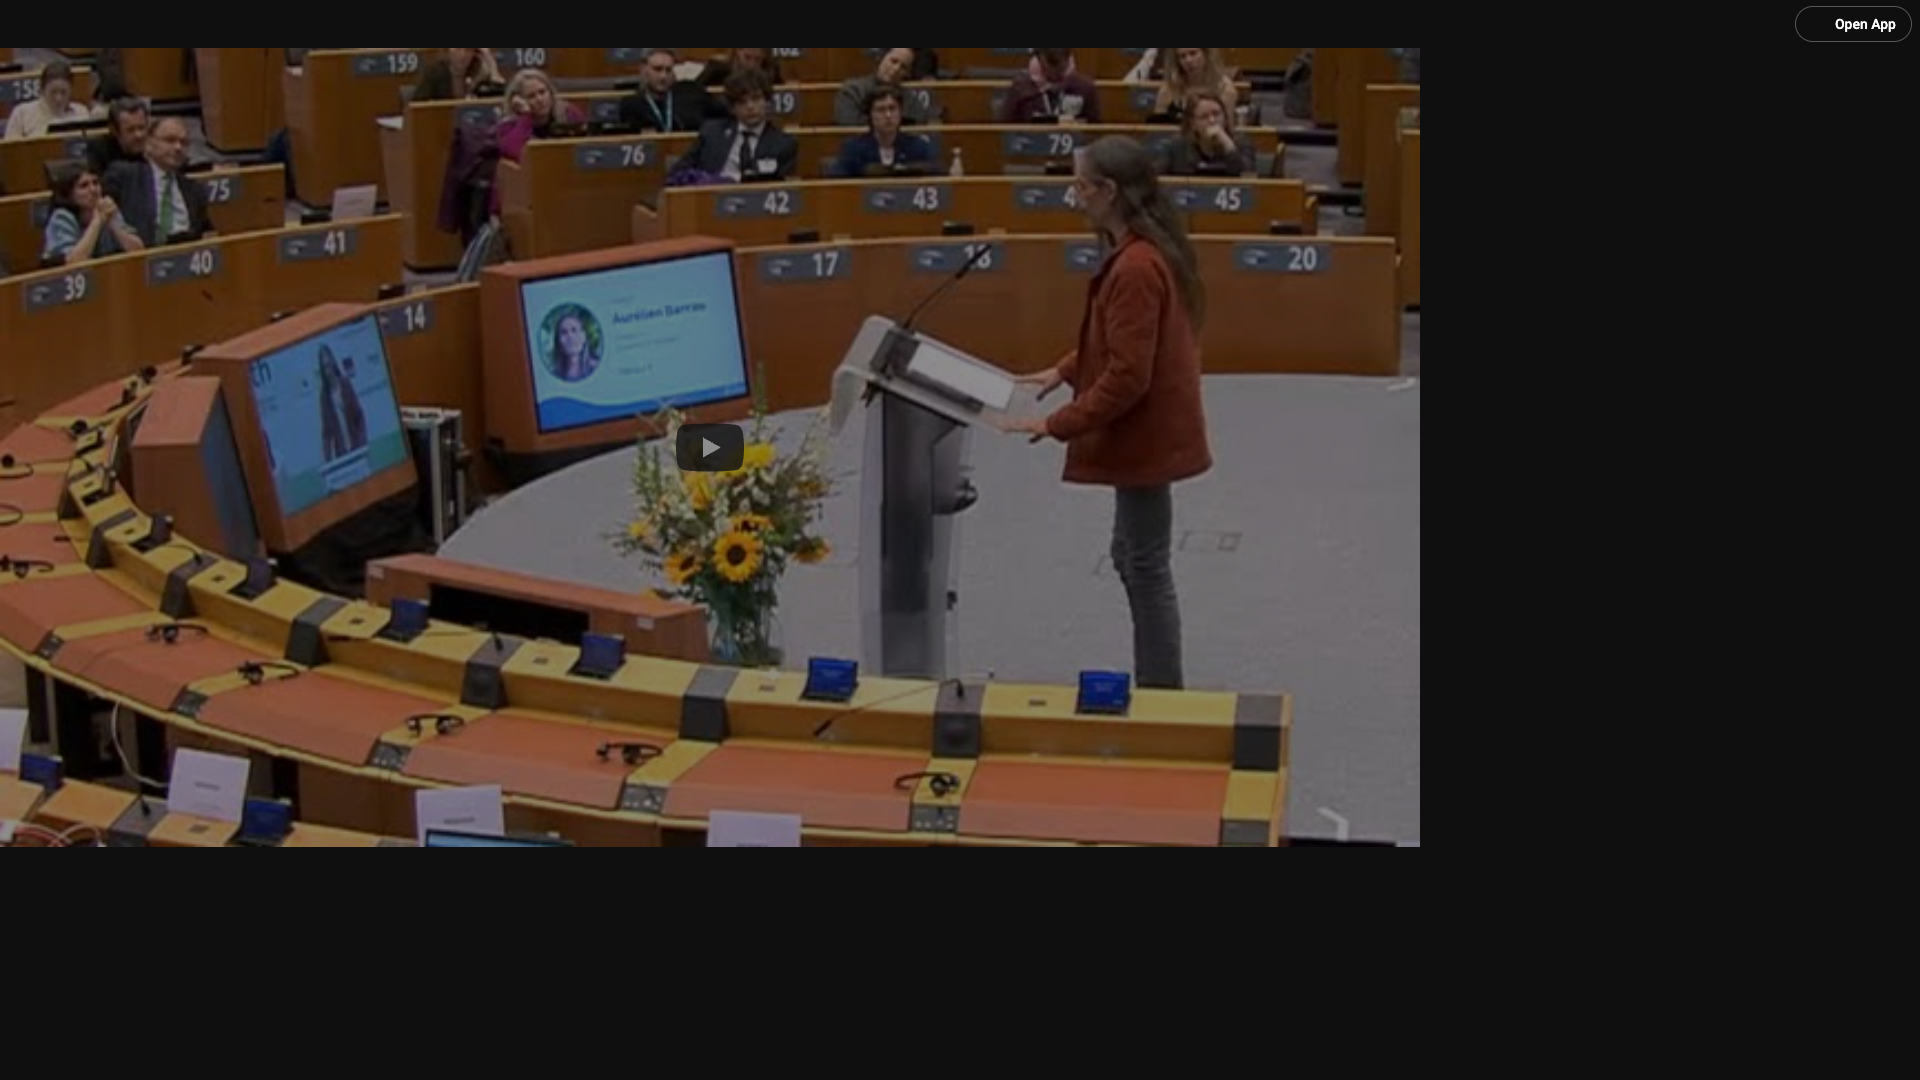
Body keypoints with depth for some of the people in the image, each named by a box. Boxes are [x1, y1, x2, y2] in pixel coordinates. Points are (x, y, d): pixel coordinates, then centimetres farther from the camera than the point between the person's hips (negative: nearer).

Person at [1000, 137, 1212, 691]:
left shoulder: (1134, 268, -24)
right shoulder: (1148, 250, 8)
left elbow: (1126, 377, -25)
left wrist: (1057, 425, -20)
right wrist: (1066, 371, 13)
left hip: (1144, 438, -10)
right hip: (1149, 432, 10)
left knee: (1146, 567, 1)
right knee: (1133, 559, 19)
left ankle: (1161, 692, 12)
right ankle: (1156, 682, 30)